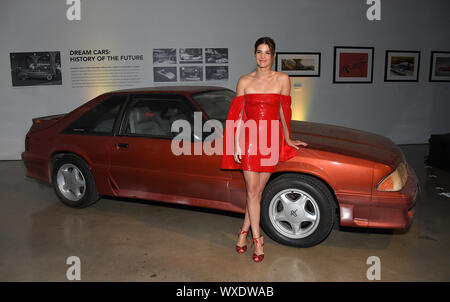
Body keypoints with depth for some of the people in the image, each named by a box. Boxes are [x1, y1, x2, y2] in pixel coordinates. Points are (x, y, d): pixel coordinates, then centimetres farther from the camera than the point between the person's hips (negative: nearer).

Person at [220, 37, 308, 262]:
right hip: (249, 137, 0)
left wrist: (287, 139, 15)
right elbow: (237, 115, 3)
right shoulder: (244, 81, 3)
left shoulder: (282, 79, 4)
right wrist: (235, 145, -3)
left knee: (258, 190, 6)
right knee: (252, 190, 0)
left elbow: (284, 111, 10)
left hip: (271, 139, 1)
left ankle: (244, 231, 24)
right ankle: (257, 239, 10)